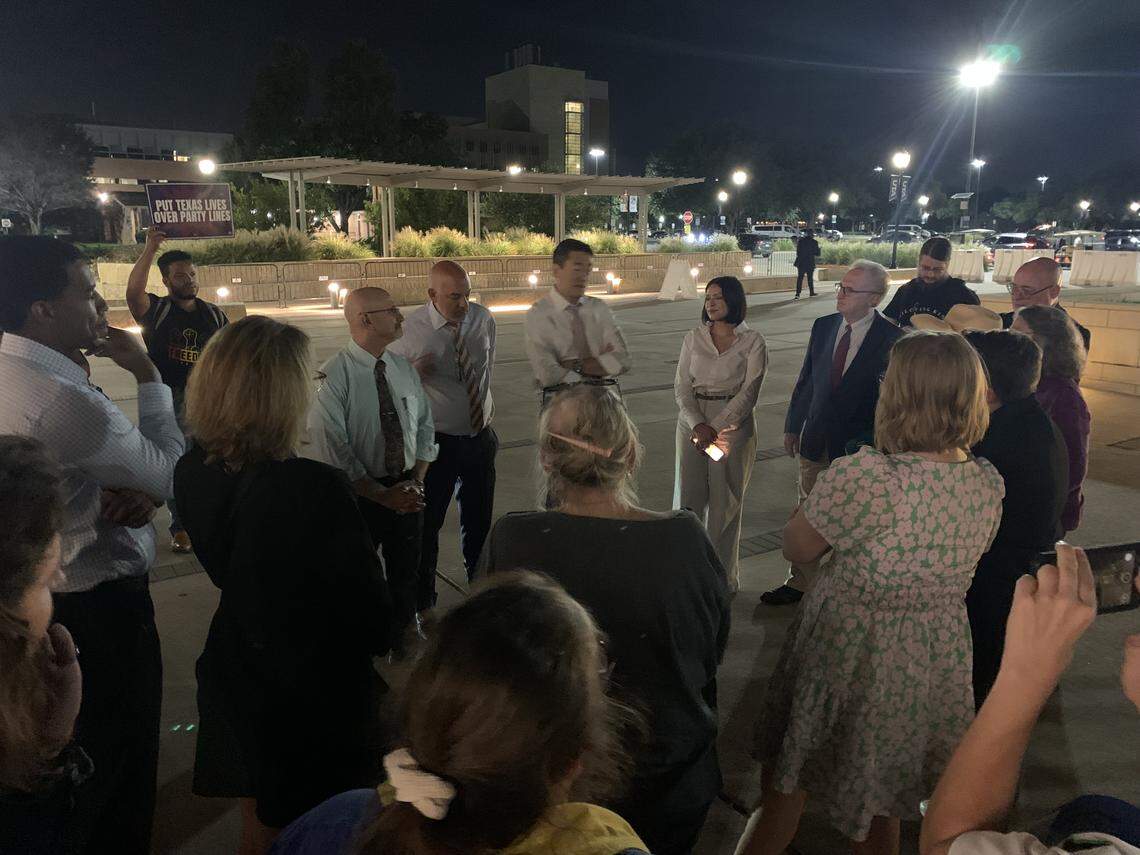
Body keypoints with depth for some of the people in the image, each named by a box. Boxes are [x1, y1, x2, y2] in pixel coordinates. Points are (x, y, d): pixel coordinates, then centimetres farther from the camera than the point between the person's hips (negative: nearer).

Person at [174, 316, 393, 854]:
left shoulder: (194, 472, -13)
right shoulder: (317, 490, -33)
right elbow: (367, 608, -20)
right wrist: (385, 637, 2)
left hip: (236, 676, 6)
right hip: (319, 689, -6)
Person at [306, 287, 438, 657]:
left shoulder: (404, 368, 0)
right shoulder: (333, 377, -19)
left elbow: (425, 426, 6)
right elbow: (333, 451, -20)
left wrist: (417, 481, -7)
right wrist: (383, 495, -20)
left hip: (407, 487, 5)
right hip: (358, 491, -5)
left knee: (407, 569, 21)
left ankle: (403, 637, 46)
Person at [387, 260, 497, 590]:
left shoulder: (484, 319, -2)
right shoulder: (410, 329, -16)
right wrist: (414, 372, -27)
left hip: (481, 437, 4)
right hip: (437, 441, -4)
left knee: (480, 520, 18)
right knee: (428, 522, 10)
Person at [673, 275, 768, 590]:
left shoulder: (752, 341, -2)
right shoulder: (693, 338, 8)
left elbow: (748, 393, -8)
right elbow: (682, 386, 2)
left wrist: (715, 429, -16)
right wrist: (698, 424, -13)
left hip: (733, 424, -3)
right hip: (692, 421, 3)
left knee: (724, 503, 4)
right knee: (687, 497, 4)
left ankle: (723, 578, 17)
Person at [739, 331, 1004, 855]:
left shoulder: (862, 478, -31)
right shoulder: (989, 484, -9)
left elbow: (796, 548, -16)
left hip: (848, 661, -5)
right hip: (936, 666, 6)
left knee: (786, 786, 20)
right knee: (882, 806, 28)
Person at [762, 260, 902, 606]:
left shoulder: (891, 338, -14)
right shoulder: (823, 326, 2)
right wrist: (793, 426, 11)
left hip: (857, 446, -5)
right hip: (816, 440, 5)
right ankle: (799, 582, 29)